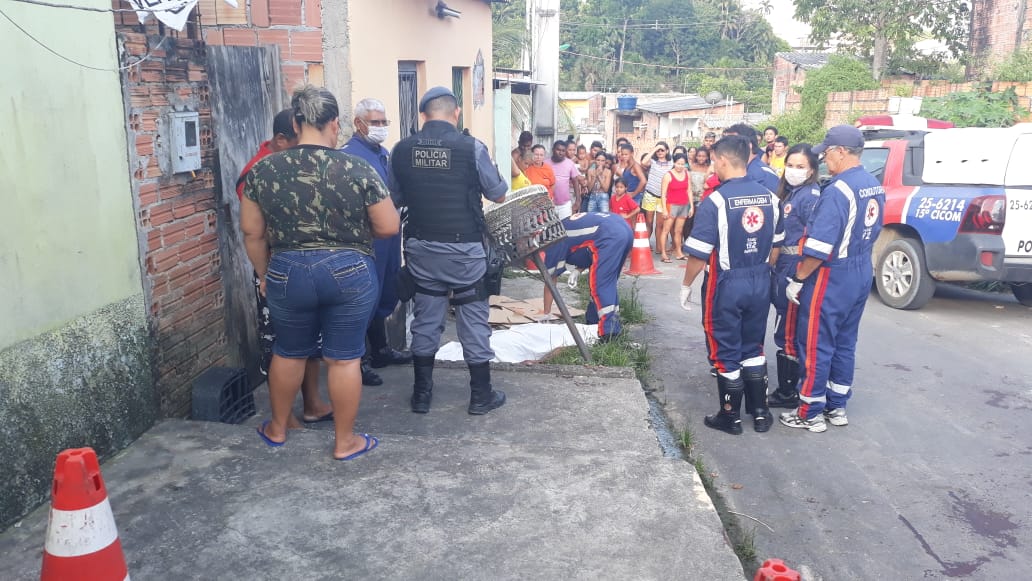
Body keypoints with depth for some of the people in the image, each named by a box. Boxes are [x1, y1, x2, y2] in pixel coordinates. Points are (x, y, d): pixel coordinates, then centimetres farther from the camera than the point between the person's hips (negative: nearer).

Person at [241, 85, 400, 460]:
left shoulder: (263, 170, -3)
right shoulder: (358, 170, -10)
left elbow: (252, 233, 3)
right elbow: (389, 228, -5)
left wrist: (265, 274, 17)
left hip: (288, 273, 3)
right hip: (349, 273, -2)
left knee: (288, 353, 20)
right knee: (344, 358, 9)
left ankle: (277, 429, 38)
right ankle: (345, 442, 20)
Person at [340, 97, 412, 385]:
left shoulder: (383, 152, 14)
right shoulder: (348, 154, -15)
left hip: (388, 238, 9)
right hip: (367, 240, -9)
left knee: (384, 295, 19)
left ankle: (381, 350, 34)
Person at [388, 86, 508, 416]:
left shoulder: (401, 150, -3)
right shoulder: (472, 148, -12)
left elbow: (395, 199, 9)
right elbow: (498, 195, -1)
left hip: (421, 248, 3)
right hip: (464, 249, -3)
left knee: (425, 318, 14)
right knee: (473, 319, 8)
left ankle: (421, 394, 22)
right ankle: (481, 396, 18)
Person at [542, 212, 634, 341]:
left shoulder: (554, 240, 6)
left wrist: (546, 315, 20)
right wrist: (577, 271, 16)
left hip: (611, 236, -9)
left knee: (600, 284, -6)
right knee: (608, 282, 17)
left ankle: (608, 331, -14)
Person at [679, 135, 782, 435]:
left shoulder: (716, 201, -17)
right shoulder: (768, 197, 1)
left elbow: (699, 253, -16)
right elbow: (775, 244, 9)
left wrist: (686, 286, -3)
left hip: (728, 283, -5)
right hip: (760, 282, 6)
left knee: (726, 351, 8)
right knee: (753, 347, 19)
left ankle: (730, 416, 20)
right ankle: (760, 413, 26)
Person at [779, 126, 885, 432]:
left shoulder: (837, 190, -21)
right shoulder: (875, 186, 7)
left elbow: (819, 247, -24)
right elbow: (871, 232, 15)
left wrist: (797, 280, -15)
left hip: (831, 279, -9)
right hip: (862, 275, 9)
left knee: (816, 346, 1)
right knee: (844, 343, 17)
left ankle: (811, 413, 10)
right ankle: (837, 407, 27)